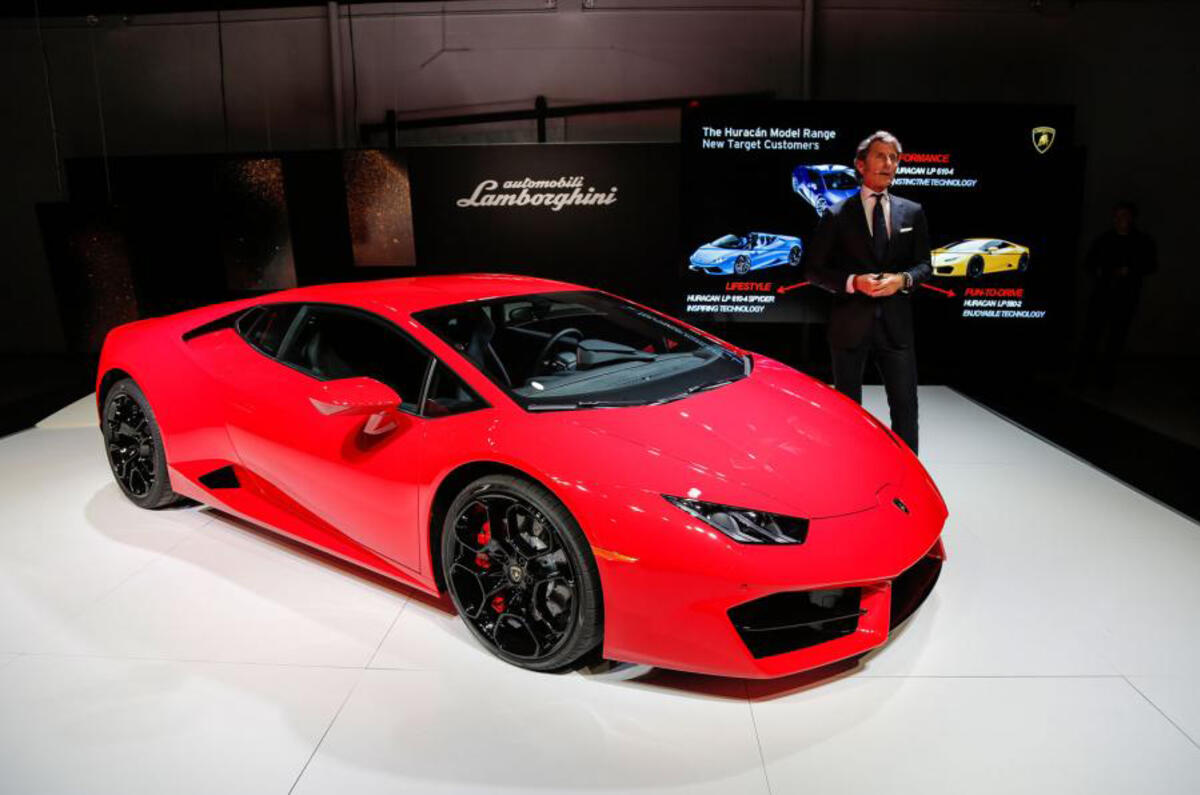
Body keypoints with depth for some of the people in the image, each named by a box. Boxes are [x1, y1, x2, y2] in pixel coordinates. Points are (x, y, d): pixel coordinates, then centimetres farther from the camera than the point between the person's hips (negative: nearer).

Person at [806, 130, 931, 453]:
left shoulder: (912, 212, 9)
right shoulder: (837, 215, 0)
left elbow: (924, 264, 12)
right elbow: (815, 269, 0)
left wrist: (903, 279, -10)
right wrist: (852, 282, -16)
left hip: (896, 323, 2)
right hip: (850, 324, -2)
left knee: (905, 405, 3)